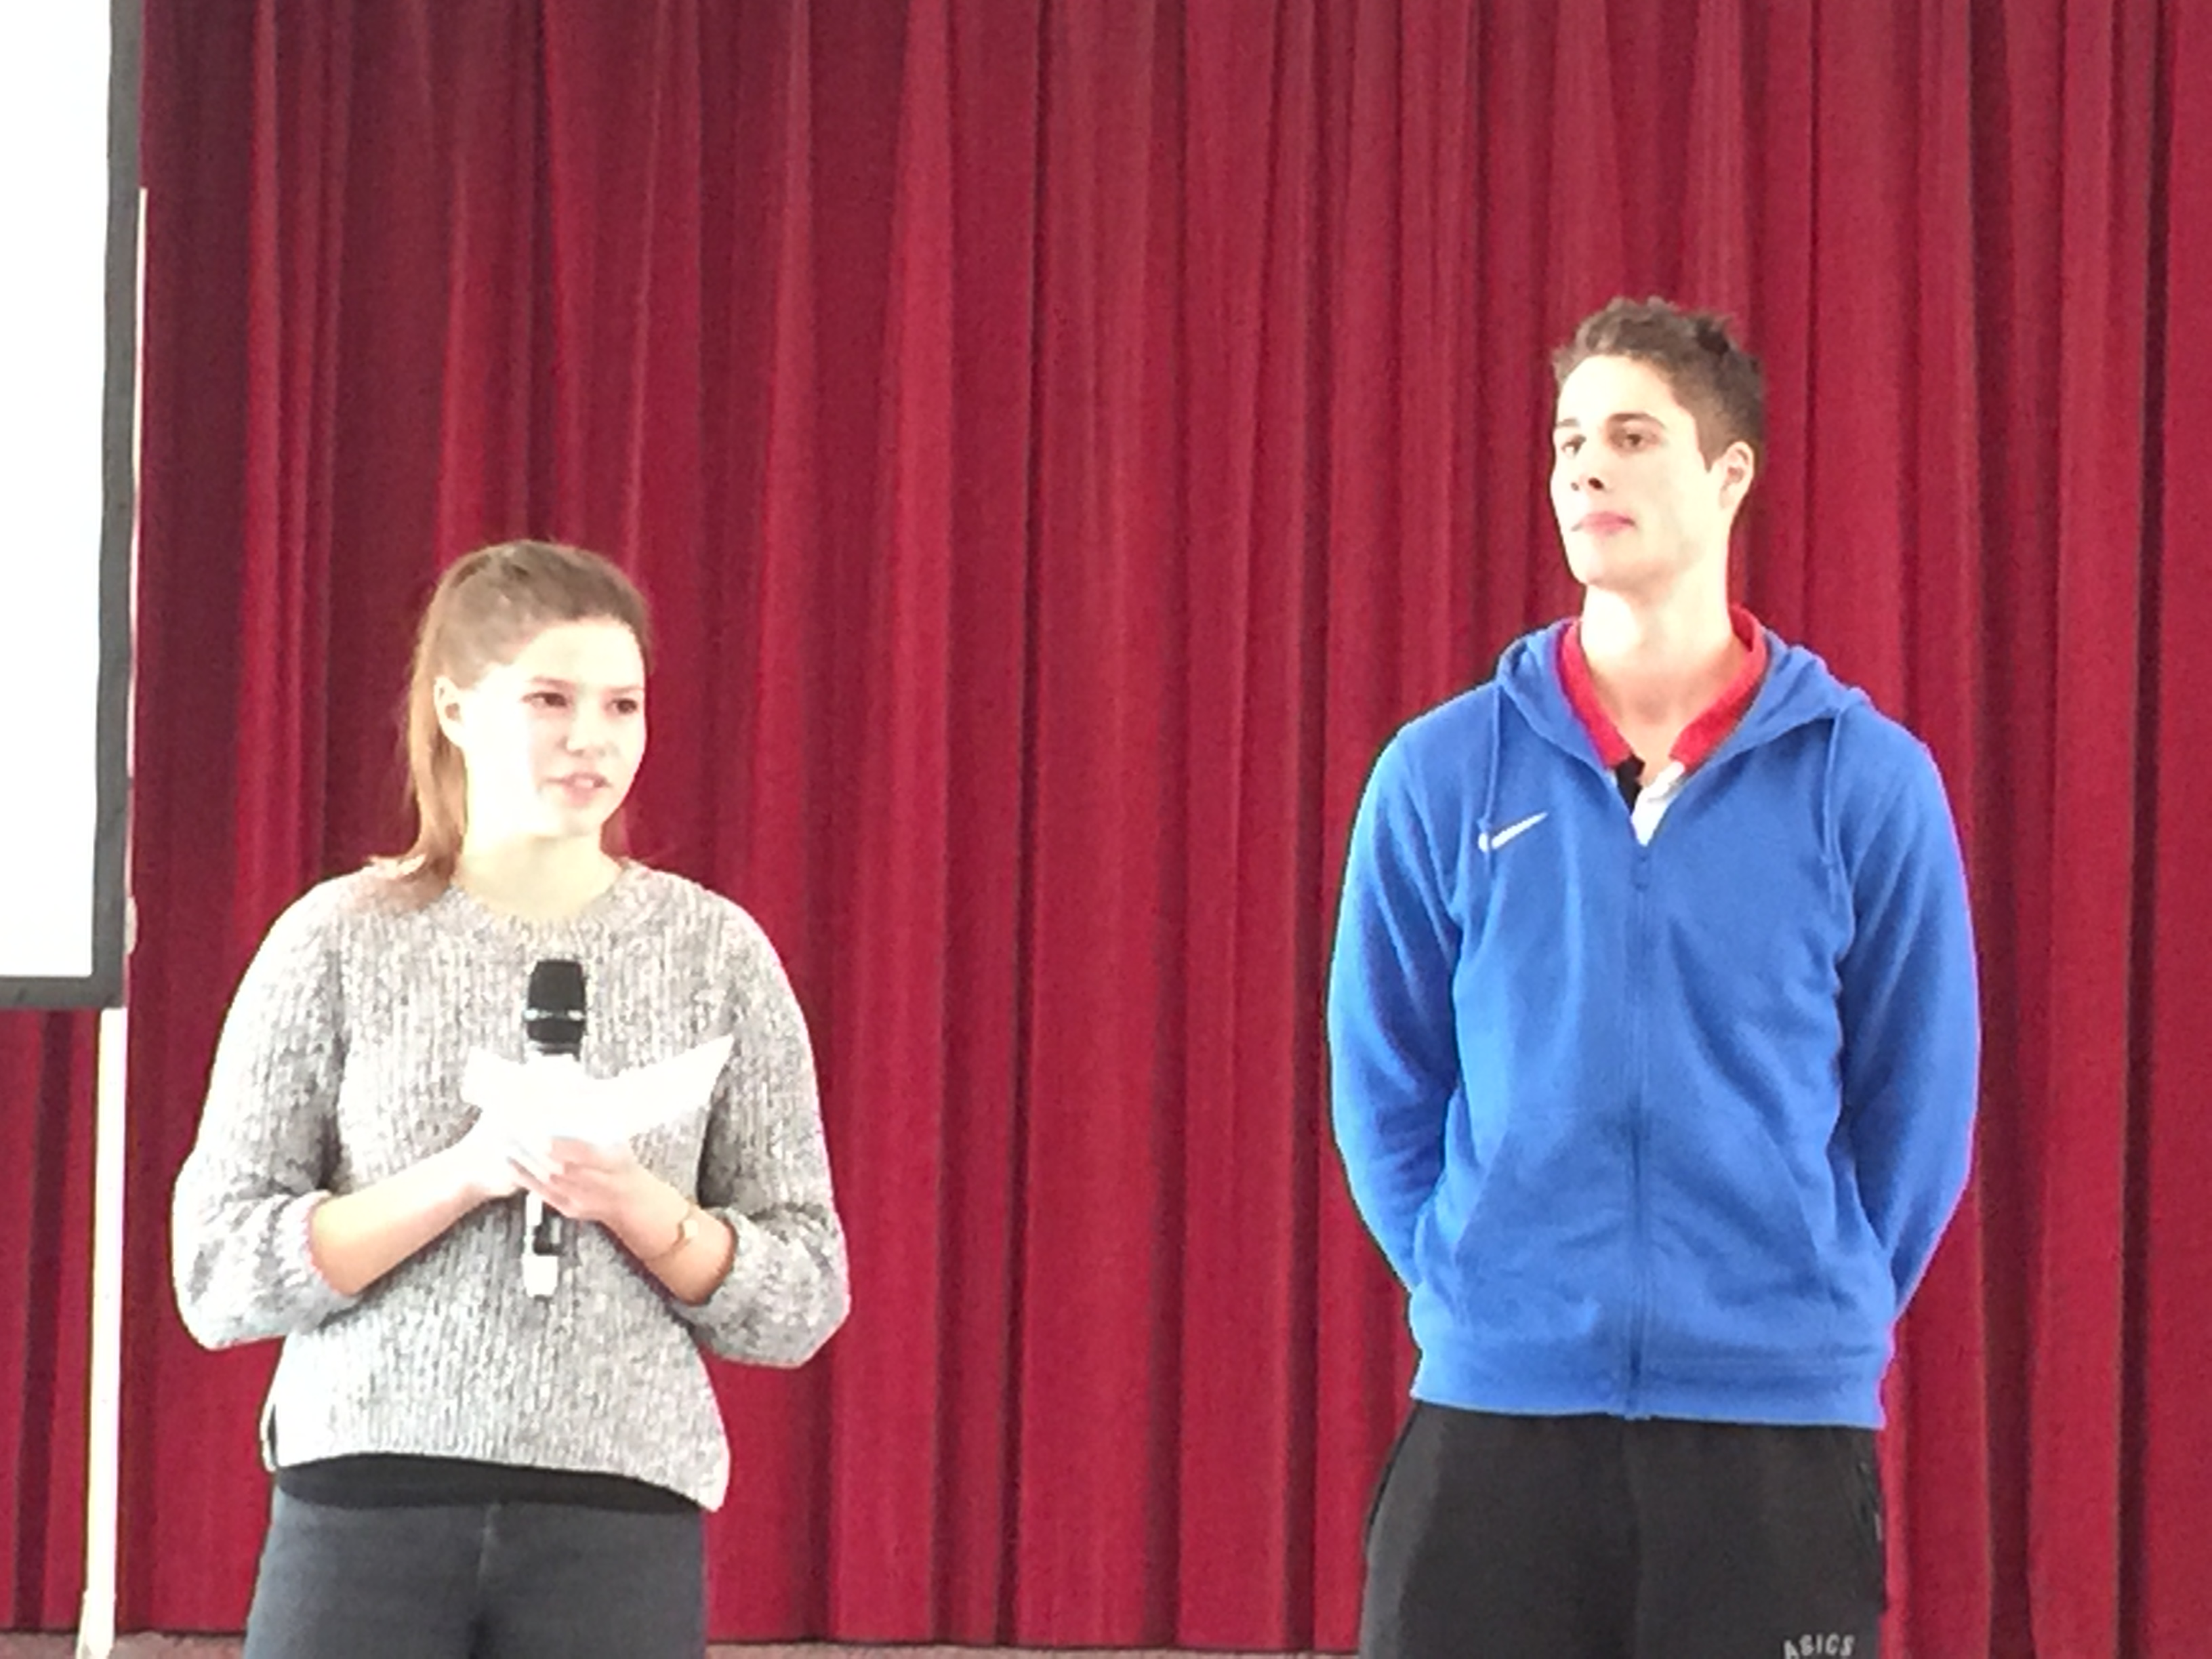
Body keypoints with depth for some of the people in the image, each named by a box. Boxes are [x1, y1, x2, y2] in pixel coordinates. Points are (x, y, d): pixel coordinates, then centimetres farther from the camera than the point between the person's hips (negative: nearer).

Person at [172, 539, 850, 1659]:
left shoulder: (714, 953, 7)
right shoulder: (340, 942, 4)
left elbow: (803, 1301, 7)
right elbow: (217, 1275, -1)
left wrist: (640, 1206, -12)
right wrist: (461, 1177, -14)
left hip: (621, 1515, 1)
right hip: (365, 1501, 0)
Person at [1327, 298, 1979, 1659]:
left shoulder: (1868, 781, 0)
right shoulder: (1443, 774, 3)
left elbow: (1918, 1103, 6)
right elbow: (1384, 1085, 9)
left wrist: (1824, 1315, 4)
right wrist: (1482, 1292, 4)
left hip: (1778, 1427, -1)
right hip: (1498, 1409, 1)